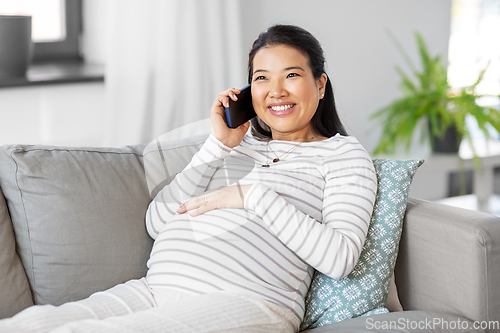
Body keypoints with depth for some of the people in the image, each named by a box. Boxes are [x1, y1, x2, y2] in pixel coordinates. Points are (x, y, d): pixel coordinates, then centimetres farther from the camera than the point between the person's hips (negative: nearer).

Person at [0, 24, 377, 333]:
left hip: (245, 302, -5)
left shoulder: (342, 153, 14)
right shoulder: (238, 143, 27)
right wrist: (218, 145, 7)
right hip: (154, 290, 5)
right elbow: (157, 223, 15)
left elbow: (341, 257, -4)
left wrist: (254, 195, -6)